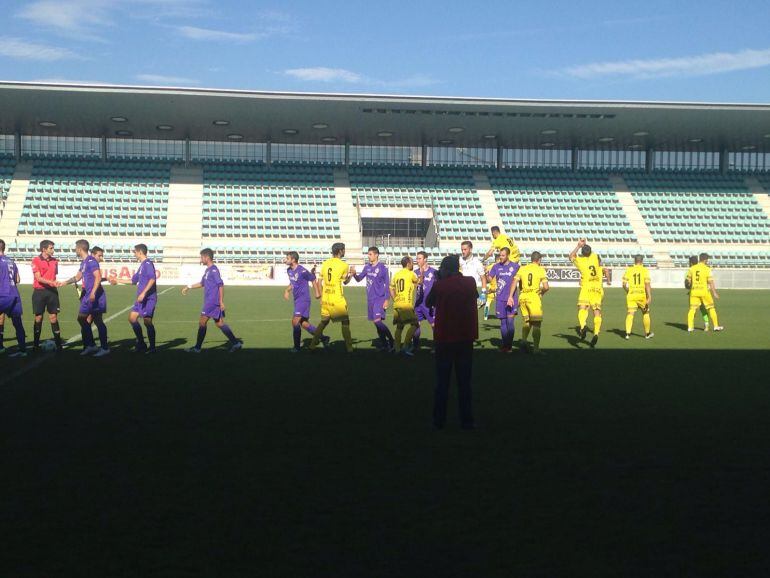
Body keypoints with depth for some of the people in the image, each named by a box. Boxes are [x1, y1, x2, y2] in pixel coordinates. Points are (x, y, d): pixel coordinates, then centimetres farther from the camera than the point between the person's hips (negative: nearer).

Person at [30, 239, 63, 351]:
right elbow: (39, 278, -13)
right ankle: (36, 345, 13)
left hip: (52, 292, 3)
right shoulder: (36, 261, -5)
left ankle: (58, 344, 3)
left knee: (53, 317, 1)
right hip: (39, 292, -3)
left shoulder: (54, 261, 9)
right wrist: (51, 282, -23)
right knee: (38, 318, 3)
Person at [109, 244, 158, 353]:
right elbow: (133, 280, 31)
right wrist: (117, 280, 36)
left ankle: (152, 347, 0)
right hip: (141, 299, 10)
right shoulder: (142, 265, 19)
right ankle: (141, 344, 16)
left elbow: (152, 279, -24)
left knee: (147, 321, -8)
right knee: (132, 318, 9)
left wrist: (143, 293, -29)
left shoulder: (148, 263, -10)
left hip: (148, 298, -10)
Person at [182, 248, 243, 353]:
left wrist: (221, 301, -21)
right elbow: (202, 283, 30)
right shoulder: (208, 270, 16)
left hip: (212, 302, -9)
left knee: (202, 322, -4)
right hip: (210, 302, 9)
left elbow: (221, 285, -18)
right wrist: (188, 287, 28)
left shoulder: (214, 270, -13)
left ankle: (197, 347, 2)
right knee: (219, 323, 8)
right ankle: (235, 343, 7)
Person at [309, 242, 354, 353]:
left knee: (324, 321, 19)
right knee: (345, 322, 7)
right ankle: (349, 347, 6)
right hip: (337, 299, -5)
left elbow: (320, 281, 8)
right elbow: (345, 281, 7)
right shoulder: (343, 265, -8)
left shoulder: (324, 264, 4)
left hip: (325, 299, 5)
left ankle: (313, 344, 18)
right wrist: (351, 274, 24)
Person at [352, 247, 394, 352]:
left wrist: (386, 300, -11)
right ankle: (383, 343, 19)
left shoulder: (382, 267, -9)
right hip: (370, 299, 7)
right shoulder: (367, 267, 9)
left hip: (380, 299, -7)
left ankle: (391, 340, -7)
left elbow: (387, 284, -7)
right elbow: (359, 278, 13)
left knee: (377, 320, -18)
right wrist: (354, 274, -9)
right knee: (376, 322, 9)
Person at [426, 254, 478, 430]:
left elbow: (428, 303, 7)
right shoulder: (470, 283, -2)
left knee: (442, 381, 7)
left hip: (444, 339, -1)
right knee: (464, 382, 7)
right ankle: (466, 421, 6)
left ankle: (439, 421, 7)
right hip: (465, 338, 2)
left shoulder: (439, 286, -9)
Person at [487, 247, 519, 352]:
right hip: (500, 299, 2)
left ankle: (509, 345, -1)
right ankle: (504, 344, 16)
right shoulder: (496, 266, 7)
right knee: (503, 322, 7)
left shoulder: (515, 266, 1)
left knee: (510, 321, -8)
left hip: (511, 298, -2)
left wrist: (511, 296, -6)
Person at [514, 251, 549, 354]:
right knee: (536, 324, 4)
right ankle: (536, 348, 3)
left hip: (523, 297, 4)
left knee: (527, 322, 21)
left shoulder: (522, 269, 8)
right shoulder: (541, 270, -1)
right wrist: (541, 293, 12)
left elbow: (514, 283, 0)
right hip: (534, 297, -4)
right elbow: (546, 287, -8)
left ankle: (523, 341, 1)